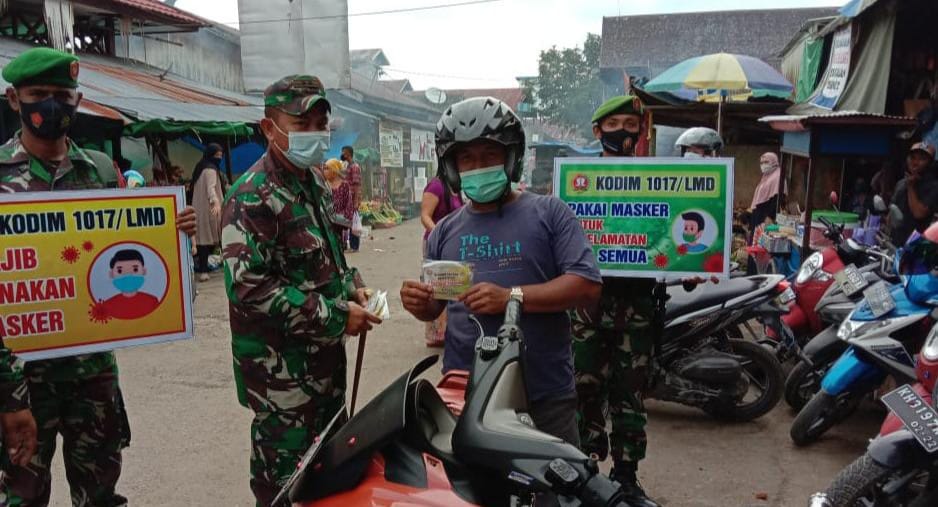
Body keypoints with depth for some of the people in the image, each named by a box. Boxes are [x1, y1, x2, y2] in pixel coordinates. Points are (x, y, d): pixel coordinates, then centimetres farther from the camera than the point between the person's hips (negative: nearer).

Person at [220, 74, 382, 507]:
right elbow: (249, 287, -27)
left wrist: (349, 285, 4)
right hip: (282, 370, -9)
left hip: (326, 358, 9)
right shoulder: (253, 197, -19)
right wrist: (335, 316, -23)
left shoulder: (315, 182, 10)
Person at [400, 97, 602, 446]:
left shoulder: (548, 213, 0)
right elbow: (435, 308, 18)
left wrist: (512, 297, -19)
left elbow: (587, 286, -9)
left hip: (546, 396, -2)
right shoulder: (445, 231, 12)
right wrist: (419, 304, -6)